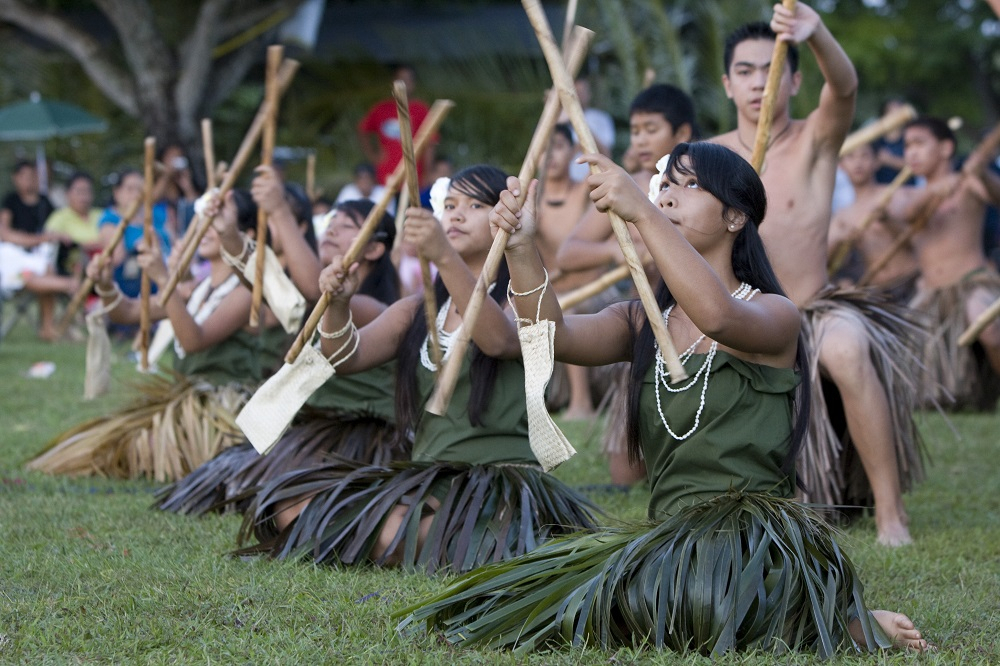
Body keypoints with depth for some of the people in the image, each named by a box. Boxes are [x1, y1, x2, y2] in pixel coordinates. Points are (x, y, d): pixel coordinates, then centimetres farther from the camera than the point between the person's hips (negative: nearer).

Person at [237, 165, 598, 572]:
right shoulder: (417, 311, 18)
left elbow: (499, 340, -25)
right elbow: (346, 359, 3)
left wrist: (445, 257, -38)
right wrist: (337, 306, -19)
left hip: (500, 481, -6)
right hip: (424, 476, 6)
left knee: (390, 534, -35)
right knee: (289, 505, -10)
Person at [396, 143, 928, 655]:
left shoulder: (775, 316, -2)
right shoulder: (642, 323, 16)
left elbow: (717, 315, -27)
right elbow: (558, 336, -5)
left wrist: (641, 212, -31)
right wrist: (522, 249, -21)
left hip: (753, 536, -8)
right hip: (668, 536, 8)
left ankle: (836, 618, -6)